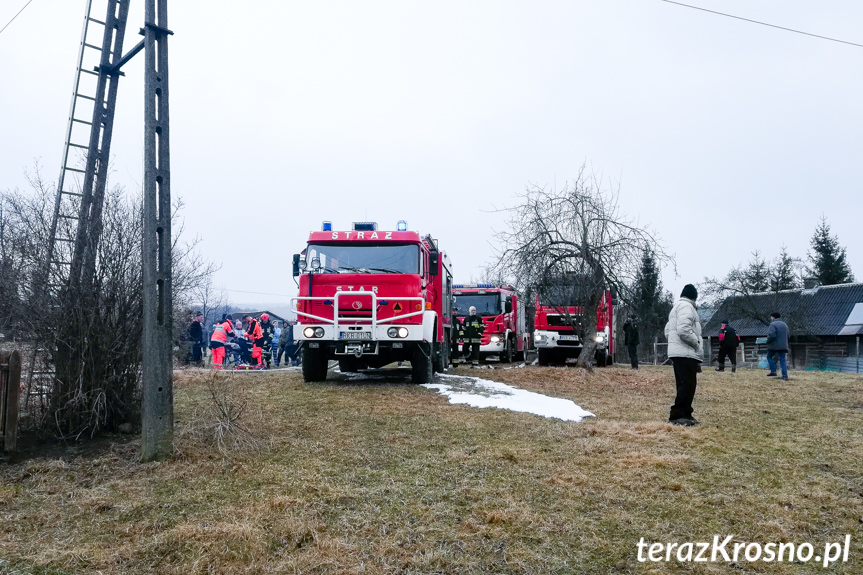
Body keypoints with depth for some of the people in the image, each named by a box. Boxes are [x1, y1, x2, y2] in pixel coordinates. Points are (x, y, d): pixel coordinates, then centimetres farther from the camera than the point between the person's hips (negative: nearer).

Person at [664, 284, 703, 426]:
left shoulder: (676, 307, 24)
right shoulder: (687, 306, -9)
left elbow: (668, 330, 24)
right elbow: (684, 330, -22)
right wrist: (697, 342, -10)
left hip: (678, 353, 11)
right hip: (686, 353, -11)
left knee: (686, 385, 13)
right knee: (687, 384, -12)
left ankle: (685, 414, 17)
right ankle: (677, 416, -13)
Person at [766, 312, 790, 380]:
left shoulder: (773, 324, -12)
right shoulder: (784, 324, 15)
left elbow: (772, 335, -23)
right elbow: (787, 336, 21)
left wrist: (768, 341, -8)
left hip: (774, 346, -6)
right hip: (783, 346, 6)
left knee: (769, 357, 15)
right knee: (782, 360, 6)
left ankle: (773, 371, 4)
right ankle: (785, 376, -2)